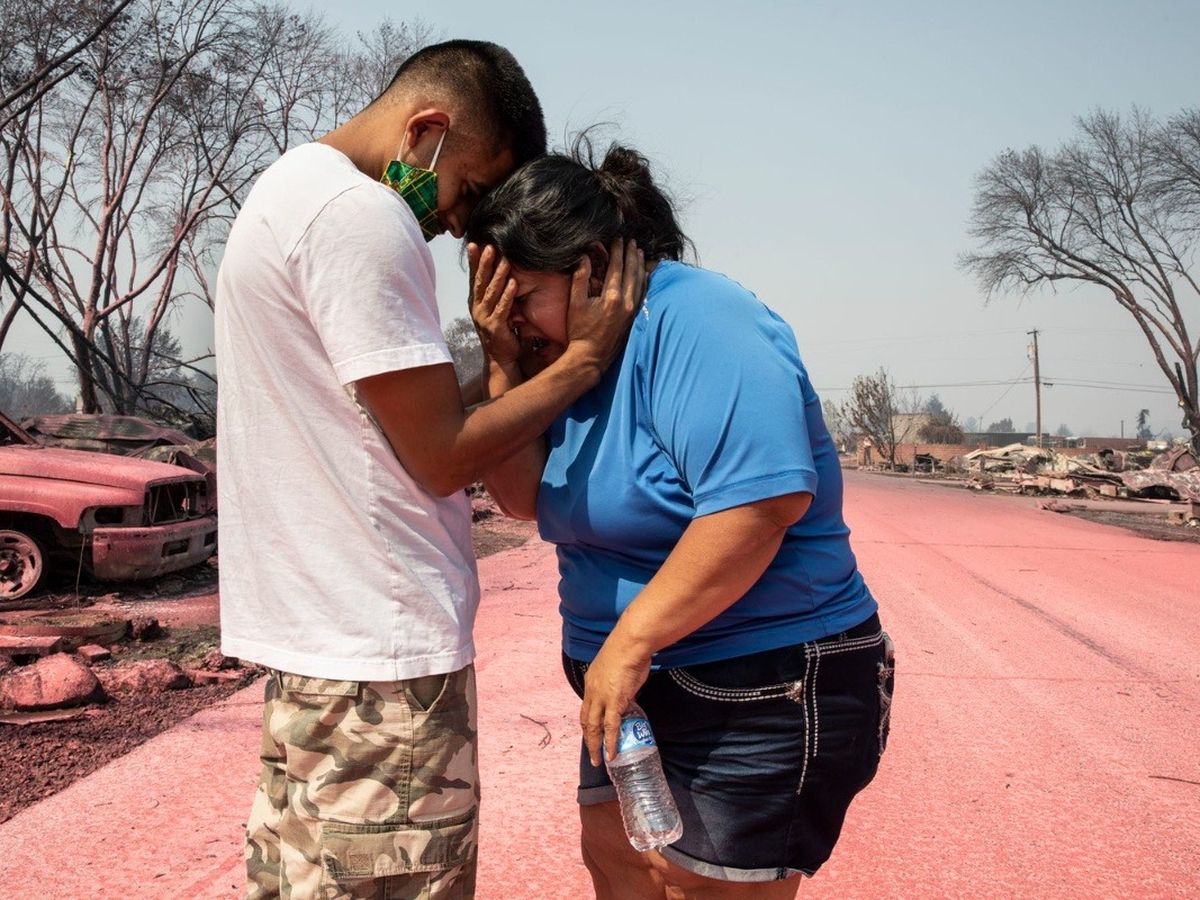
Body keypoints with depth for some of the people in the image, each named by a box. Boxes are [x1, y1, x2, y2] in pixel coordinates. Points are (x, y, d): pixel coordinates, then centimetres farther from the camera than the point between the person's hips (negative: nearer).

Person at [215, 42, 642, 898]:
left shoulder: (288, 189, 15)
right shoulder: (361, 215, -17)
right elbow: (442, 457, -15)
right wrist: (586, 357, -6)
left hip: (308, 629, 10)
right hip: (381, 647, -10)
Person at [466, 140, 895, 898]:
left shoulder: (695, 320, -21)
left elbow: (765, 497, -33)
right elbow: (524, 495, 3)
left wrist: (629, 641, -29)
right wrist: (506, 366, -10)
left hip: (762, 696, -9)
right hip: (642, 688, 9)